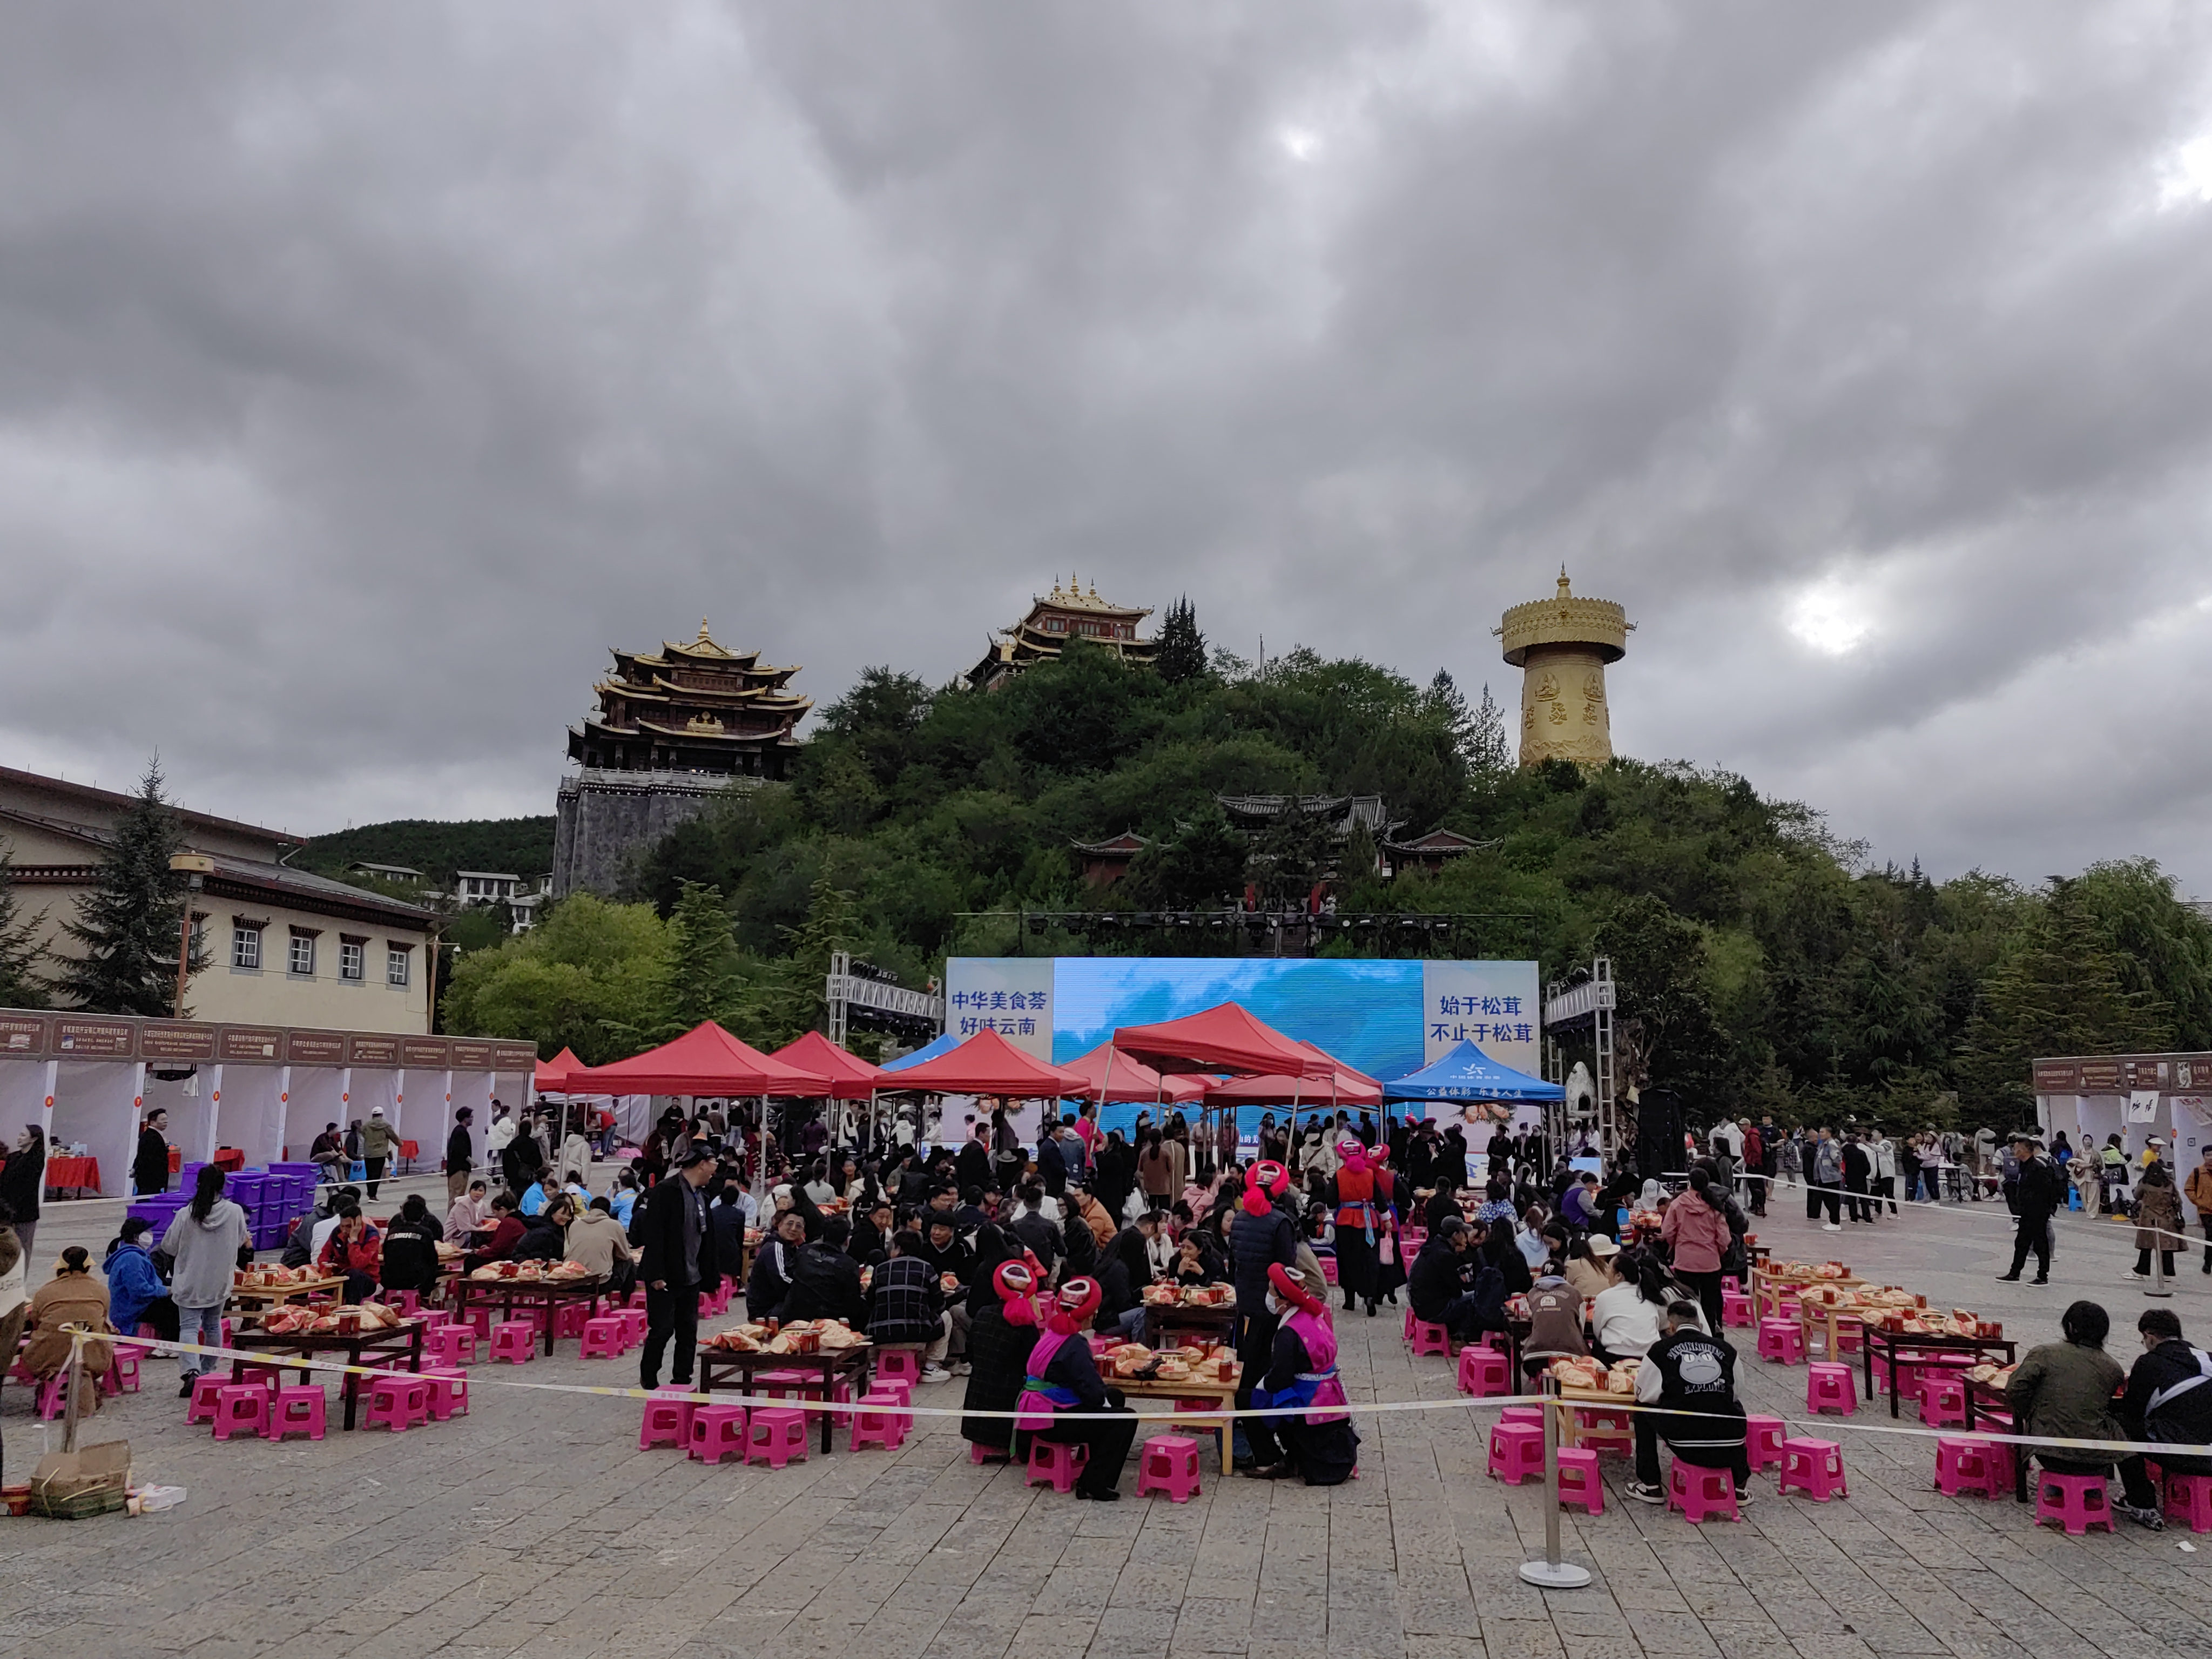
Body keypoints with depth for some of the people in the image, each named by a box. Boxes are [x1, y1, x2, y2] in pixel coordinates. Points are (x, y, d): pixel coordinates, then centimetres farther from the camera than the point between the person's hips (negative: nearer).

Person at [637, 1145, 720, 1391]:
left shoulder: (700, 1196, 13)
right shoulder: (665, 1192, -13)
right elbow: (653, 1234, -18)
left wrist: (711, 1272, 13)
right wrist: (656, 1274, -21)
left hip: (691, 1277, 8)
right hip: (666, 1278, -8)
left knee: (688, 1331, 9)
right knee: (662, 1329, -3)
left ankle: (682, 1380, 18)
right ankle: (649, 1381, 13)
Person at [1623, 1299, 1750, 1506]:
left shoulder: (1660, 1349, 2)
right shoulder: (1725, 1348, 10)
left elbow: (1645, 1395, 8)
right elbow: (1736, 1393, 18)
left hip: (1686, 1448, -3)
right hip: (1730, 1449, 3)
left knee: (1643, 1410, 24)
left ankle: (1650, 1486, 23)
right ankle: (1741, 1486, 37)